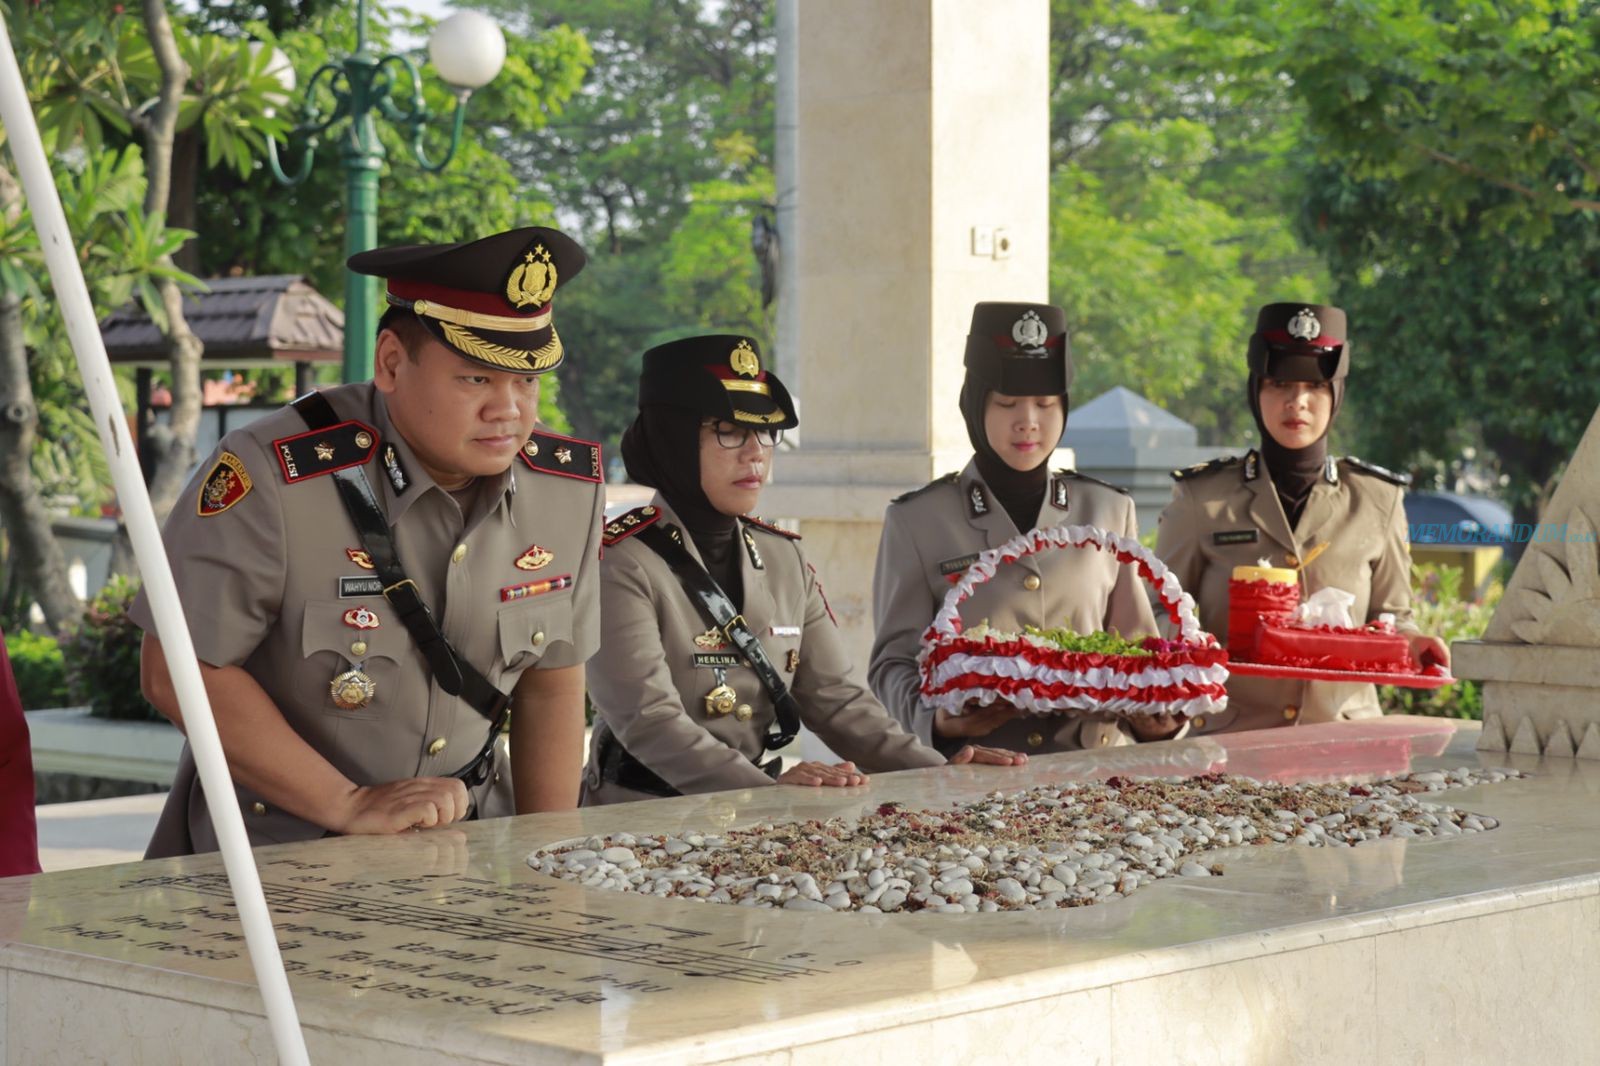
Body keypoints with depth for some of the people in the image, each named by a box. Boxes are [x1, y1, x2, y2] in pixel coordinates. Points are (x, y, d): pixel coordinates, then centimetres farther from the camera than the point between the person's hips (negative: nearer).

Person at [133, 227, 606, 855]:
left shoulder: (570, 489, -2)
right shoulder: (271, 476, -19)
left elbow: (553, 684, 8)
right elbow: (180, 672, -16)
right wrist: (350, 807, -17)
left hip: (465, 846, 4)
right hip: (277, 850, -4)